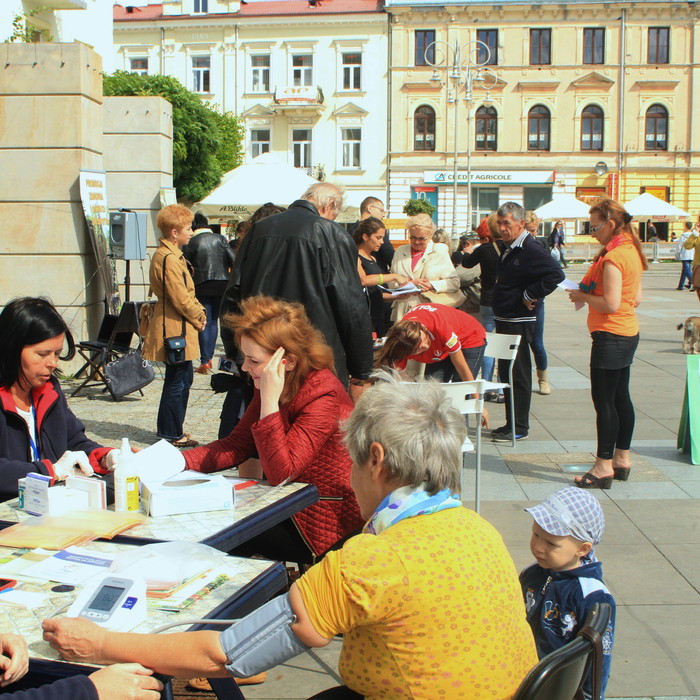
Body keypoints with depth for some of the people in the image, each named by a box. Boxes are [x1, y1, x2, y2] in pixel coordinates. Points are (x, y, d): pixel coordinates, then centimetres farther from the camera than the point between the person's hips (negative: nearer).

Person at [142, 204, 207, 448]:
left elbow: (186, 292, 20)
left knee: (184, 378, 17)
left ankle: (170, 429, 26)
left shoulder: (172, 255, 16)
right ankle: (172, 434, 6)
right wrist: (198, 317, -6)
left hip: (178, 327, 11)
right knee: (177, 381, -3)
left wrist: (199, 311, 7)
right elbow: (180, 298, -19)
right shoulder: (168, 259, -18)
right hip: (175, 329, -11)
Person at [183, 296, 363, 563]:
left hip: (322, 524, -8)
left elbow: (280, 473, -29)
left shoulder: (323, 396, -26)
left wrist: (270, 400, -33)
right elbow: (236, 444, 0)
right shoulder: (275, 387, -1)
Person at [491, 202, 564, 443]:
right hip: (504, 320, 10)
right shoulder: (506, 248, 12)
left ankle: (519, 428, 4)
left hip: (519, 321, -10)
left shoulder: (531, 250, -16)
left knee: (518, 375, -4)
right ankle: (511, 423, 23)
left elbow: (556, 275, -27)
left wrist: (531, 296, -21)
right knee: (506, 371, 14)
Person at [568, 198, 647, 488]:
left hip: (611, 335, -10)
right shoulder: (632, 251, 10)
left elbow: (611, 304, -25)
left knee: (604, 401, -4)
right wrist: (591, 293, 11)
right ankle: (622, 459, 25)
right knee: (620, 397, 16)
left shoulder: (612, 258, -20)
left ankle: (604, 467, 1)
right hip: (628, 332, 10)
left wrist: (582, 296, -10)